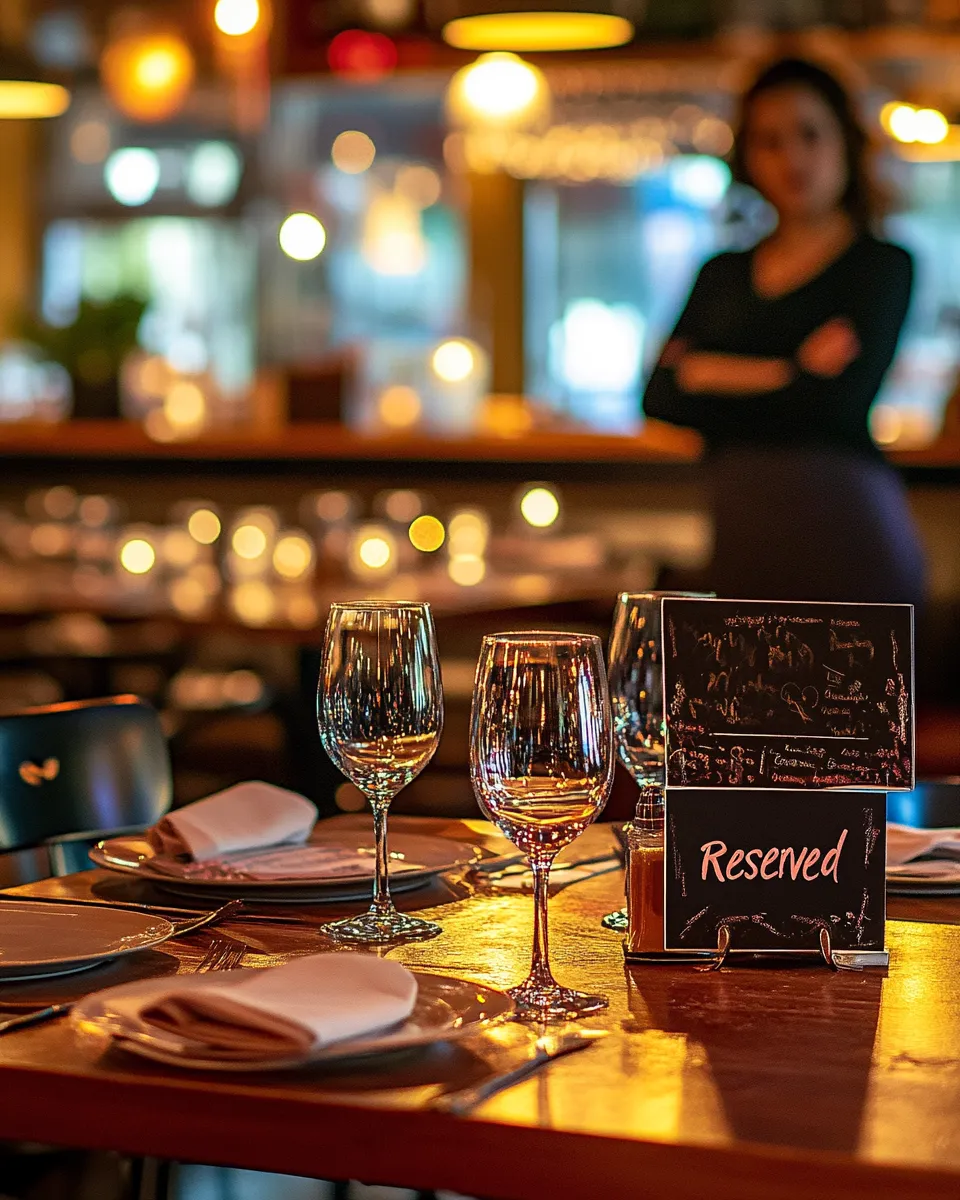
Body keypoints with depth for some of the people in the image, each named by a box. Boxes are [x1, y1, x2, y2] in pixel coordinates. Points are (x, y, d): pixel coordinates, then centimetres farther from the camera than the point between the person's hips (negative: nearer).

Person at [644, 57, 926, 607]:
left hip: (845, 523, -4)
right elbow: (661, 396, 4)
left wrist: (714, 374, 1)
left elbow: (836, 401, -11)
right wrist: (787, 375, -7)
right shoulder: (723, 275, 18)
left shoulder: (881, 266, 3)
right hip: (745, 533, 4)